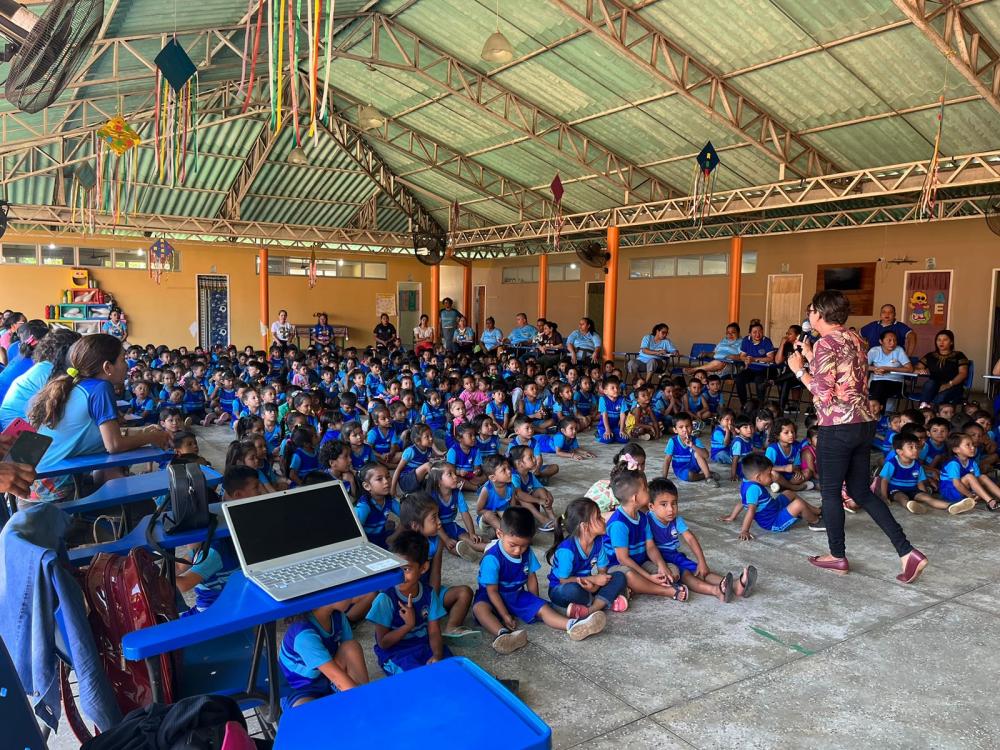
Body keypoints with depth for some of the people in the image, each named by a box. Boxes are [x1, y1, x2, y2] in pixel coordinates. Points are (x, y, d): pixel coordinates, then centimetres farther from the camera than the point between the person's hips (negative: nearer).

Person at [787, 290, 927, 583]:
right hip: (864, 423, 8)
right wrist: (811, 357, 22)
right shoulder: (855, 339, 13)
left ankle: (838, 556, 19)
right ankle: (908, 552, 10)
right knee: (861, 491, 15)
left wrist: (799, 370, -6)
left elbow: (823, 393, -17)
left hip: (837, 427, -8)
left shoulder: (825, 343, -13)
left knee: (830, 491, 7)